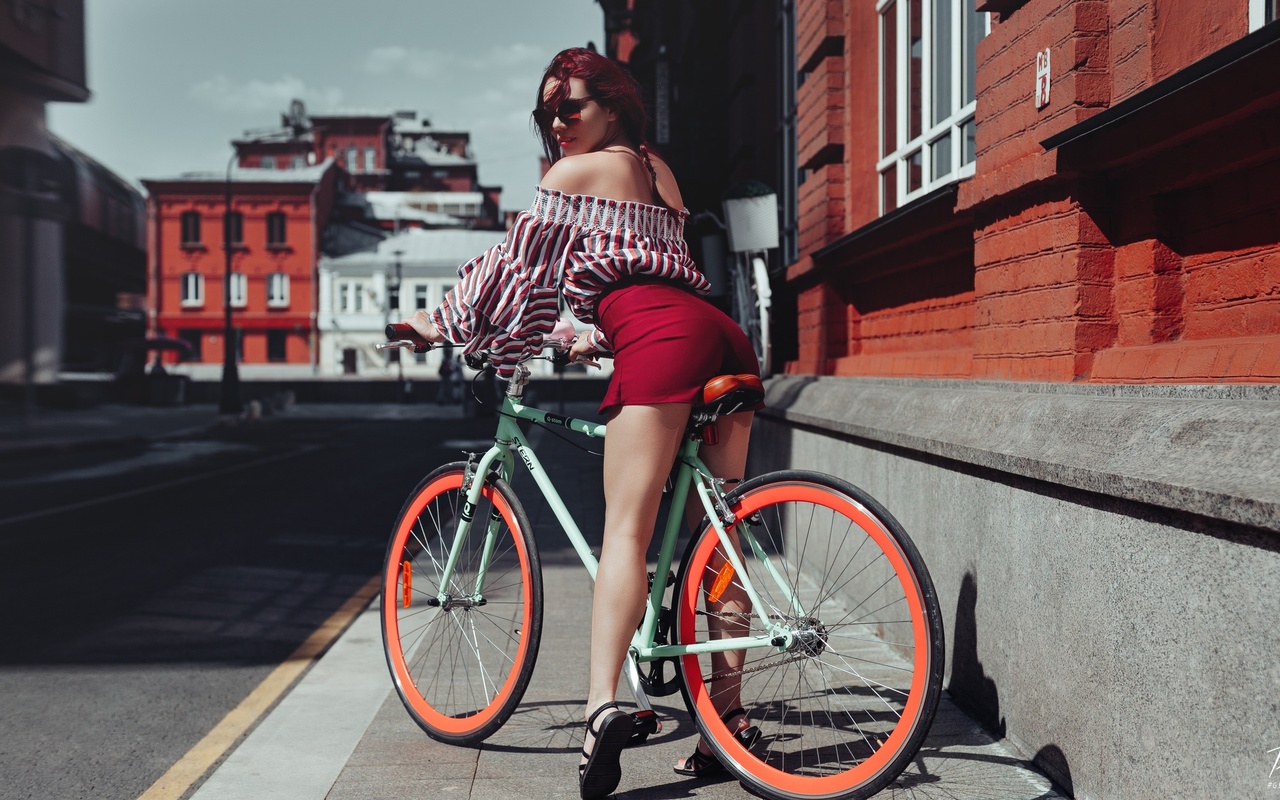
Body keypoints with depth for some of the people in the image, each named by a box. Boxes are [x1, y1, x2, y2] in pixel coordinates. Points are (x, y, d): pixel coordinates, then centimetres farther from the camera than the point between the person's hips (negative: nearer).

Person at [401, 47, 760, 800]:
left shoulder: (572, 175, 10)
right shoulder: (658, 170, 32)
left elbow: (516, 264, 14)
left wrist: (447, 322, 26)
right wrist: (598, 338, 45)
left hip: (661, 341, -7)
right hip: (724, 336, 8)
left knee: (627, 528, -14)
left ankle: (604, 703, -26)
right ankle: (727, 716, 7)